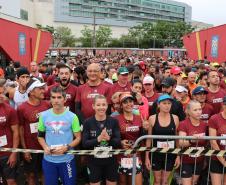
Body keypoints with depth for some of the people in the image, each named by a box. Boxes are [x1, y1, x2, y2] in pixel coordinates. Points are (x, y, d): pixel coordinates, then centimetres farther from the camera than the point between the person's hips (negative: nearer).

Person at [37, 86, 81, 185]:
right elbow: (40, 136, 9)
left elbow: (78, 138, -3)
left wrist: (66, 147, -19)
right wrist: (45, 147, -10)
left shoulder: (72, 116, -8)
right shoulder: (44, 115, -1)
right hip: (48, 160, 2)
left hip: (67, 159, -2)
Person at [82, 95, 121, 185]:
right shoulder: (88, 122, -7)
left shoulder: (114, 121, -4)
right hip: (94, 162, -1)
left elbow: (118, 142, -6)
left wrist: (109, 139, -26)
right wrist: (98, 139, -26)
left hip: (111, 161, 1)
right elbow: (84, 143, -11)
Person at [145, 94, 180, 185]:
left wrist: (178, 156, 1)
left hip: (170, 154, 1)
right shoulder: (152, 118, -7)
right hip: (156, 154, -1)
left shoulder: (175, 118, -2)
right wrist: (147, 157, -3)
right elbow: (149, 139, -2)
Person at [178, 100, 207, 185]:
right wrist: (191, 140, -43)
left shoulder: (204, 124, 0)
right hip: (186, 161, -5)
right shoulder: (183, 124, -14)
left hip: (200, 161, 5)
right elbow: (181, 143, -25)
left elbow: (206, 143, 14)